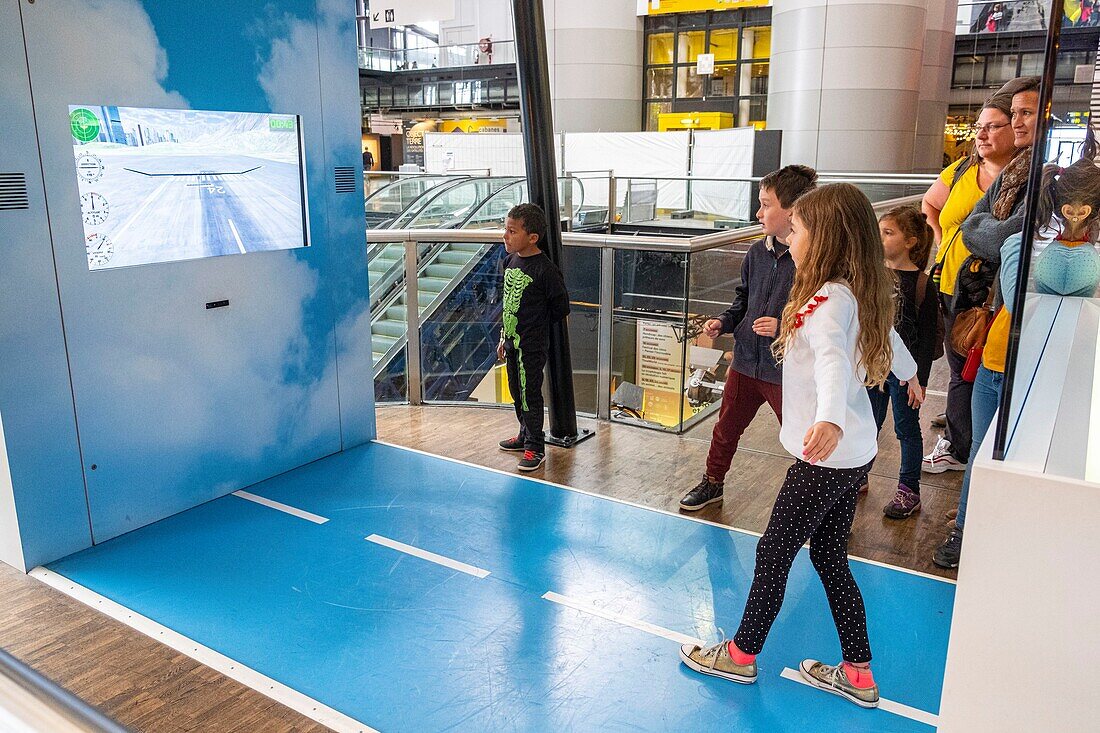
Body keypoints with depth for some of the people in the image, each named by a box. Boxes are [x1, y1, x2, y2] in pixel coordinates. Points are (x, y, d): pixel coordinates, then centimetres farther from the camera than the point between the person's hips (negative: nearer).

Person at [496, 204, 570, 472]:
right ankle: (526, 435, 37)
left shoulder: (545, 270, -19)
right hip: (512, 342, 8)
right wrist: (504, 337, 16)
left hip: (531, 348, -8)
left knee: (530, 396, 1)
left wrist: (536, 328, 1)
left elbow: (561, 307, -11)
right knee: (517, 393, 19)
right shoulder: (510, 261, 6)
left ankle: (535, 447, 14)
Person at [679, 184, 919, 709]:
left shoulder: (829, 300, -21)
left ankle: (741, 655, 23)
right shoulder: (859, 295, 9)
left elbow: (832, 359, -42)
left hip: (826, 459, -9)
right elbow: (889, 336, 29)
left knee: (773, 551, 6)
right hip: (854, 454, 9)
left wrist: (829, 419, -61)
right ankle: (858, 675, 27)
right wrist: (909, 373, 51)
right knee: (830, 558, 18)